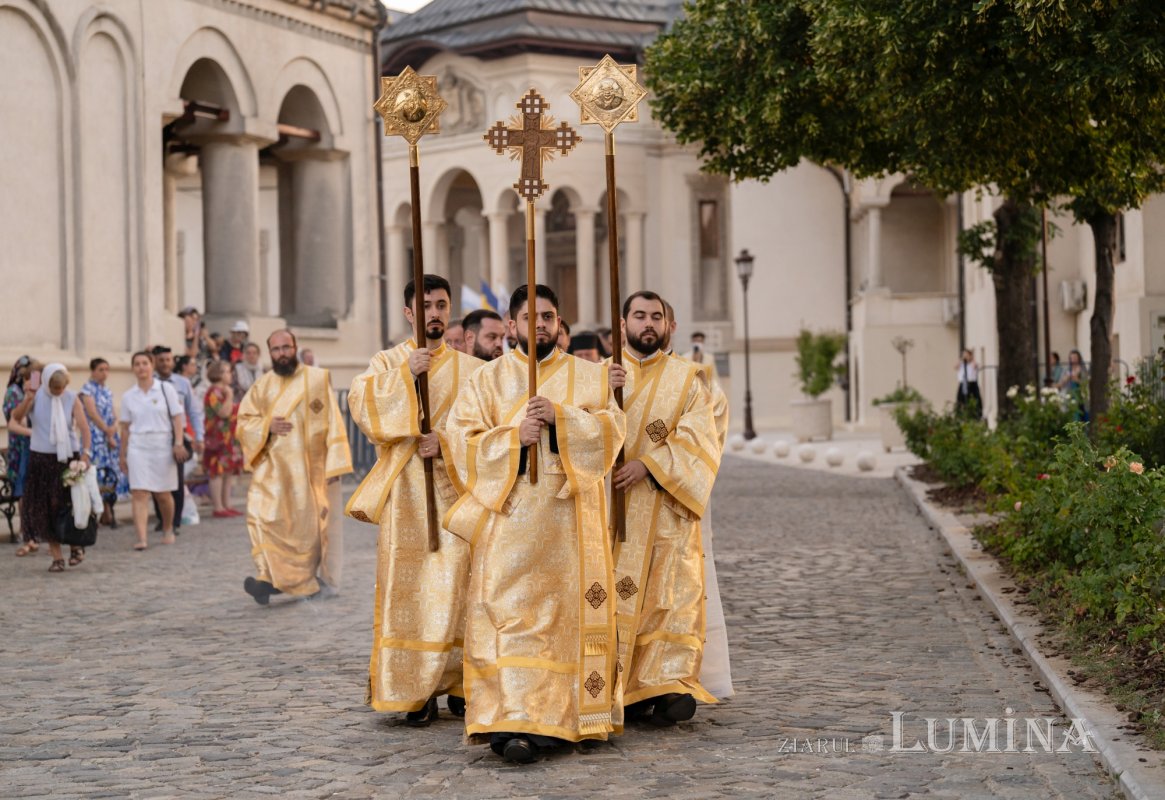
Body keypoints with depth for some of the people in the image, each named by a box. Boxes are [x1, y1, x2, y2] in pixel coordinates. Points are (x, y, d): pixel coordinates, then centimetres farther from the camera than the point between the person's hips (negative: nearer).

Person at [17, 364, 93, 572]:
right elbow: (17, 416, -19)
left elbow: (84, 427, -11)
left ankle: (76, 545, 19)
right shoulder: (36, 397, -3)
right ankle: (56, 557, 8)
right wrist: (30, 396, -33)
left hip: (68, 457, -1)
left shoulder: (72, 398, -4)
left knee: (68, 505, -5)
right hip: (41, 459, 1)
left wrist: (86, 452, -25)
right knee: (44, 509, 0)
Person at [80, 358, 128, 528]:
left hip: (110, 436, 7)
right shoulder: (87, 390, -4)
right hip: (95, 436, -7)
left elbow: (114, 415, 12)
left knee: (113, 473, 3)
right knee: (100, 473, -9)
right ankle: (106, 514, -7)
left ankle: (107, 513, 7)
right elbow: (93, 414, -12)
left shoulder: (107, 391, 18)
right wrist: (108, 433, -10)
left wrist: (113, 429, -9)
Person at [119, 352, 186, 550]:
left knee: (163, 495, 7)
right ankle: (141, 538, -17)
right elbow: (125, 426, 12)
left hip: (162, 444, -1)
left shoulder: (166, 389, 2)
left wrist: (178, 443, -11)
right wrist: (122, 454, 11)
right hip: (138, 447, 1)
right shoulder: (128, 396, 8)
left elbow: (178, 417, -1)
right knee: (139, 494, -11)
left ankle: (168, 530, 31)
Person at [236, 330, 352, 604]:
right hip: (272, 466, 2)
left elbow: (333, 422, -1)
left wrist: (334, 463, -9)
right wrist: (267, 426, -11)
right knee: (263, 515, -15)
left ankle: (307, 580, 11)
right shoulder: (262, 385, 9)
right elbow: (244, 421, 11)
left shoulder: (317, 379, 1)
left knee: (307, 524, 0)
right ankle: (270, 577, -15)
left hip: (308, 466, -2)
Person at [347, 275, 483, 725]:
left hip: (456, 489, 1)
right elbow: (361, 403, -6)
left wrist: (446, 444, -11)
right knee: (409, 586, -5)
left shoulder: (471, 369, 12)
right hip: (405, 493, -1)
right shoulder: (388, 363, 11)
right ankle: (415, 690, -3)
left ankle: (458, 683, 4)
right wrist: (405, 374, -15)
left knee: (457, 585, -5)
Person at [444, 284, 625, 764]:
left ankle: (559, 715, 10)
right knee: (509, 612, -12)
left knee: (569, 611, 1)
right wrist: (514, 437, -15)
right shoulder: (488, 379, 9)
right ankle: (509, 723, -18)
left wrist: (560, 417, -16)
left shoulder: (587, 376, 12)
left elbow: (611, 429, -1)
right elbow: (461, 439, 0)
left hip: (569, 514, 2)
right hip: (507, 514, -2)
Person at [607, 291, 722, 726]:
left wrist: (648, 464, -15)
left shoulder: (686, 379, 10)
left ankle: (669, 682, -11)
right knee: (617, 593, -6)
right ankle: (625, 688, -3)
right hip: (613, 509, 0)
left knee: (675, 592, -9)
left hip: (667, 511, 0)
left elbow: (699, 440, -2)